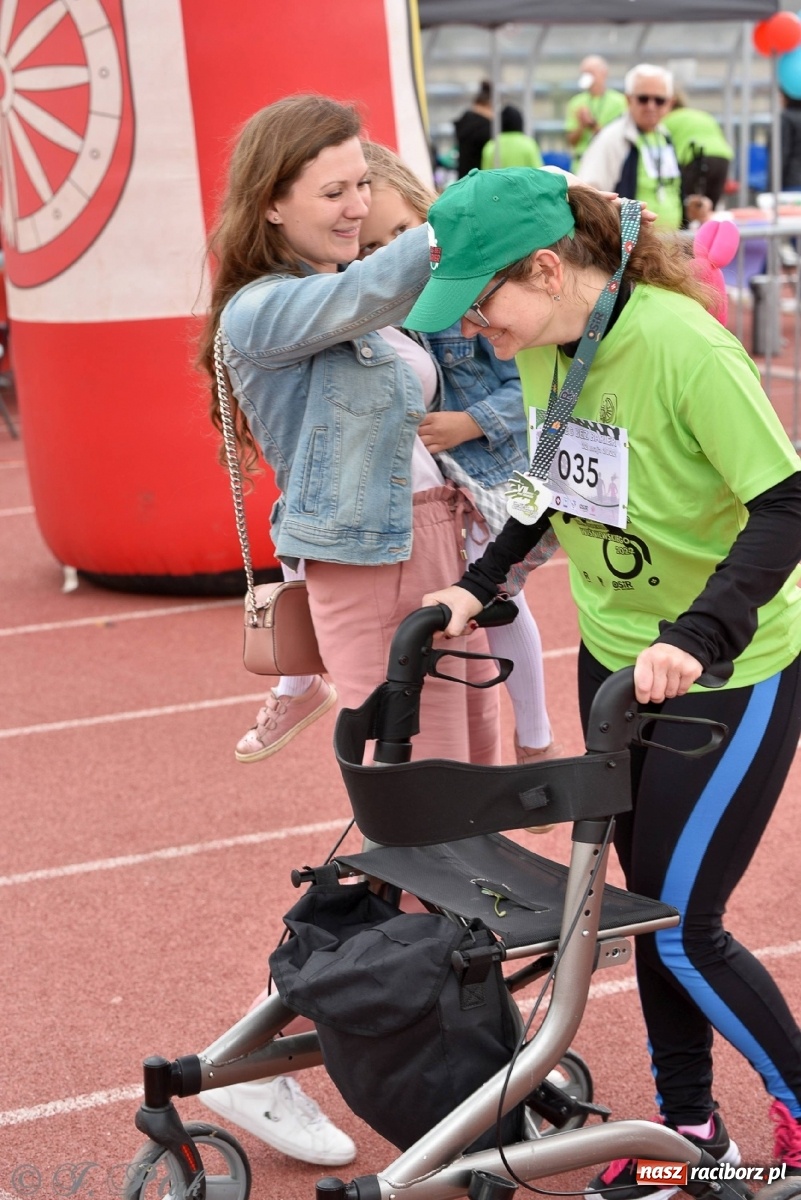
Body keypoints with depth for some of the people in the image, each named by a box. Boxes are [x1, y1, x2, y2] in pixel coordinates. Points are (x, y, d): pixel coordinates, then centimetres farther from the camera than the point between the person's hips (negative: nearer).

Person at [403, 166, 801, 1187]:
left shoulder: (682, 344, -27)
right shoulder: (542, 347, -4)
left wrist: (698, 636, -38)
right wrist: (480, 585, 5)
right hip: (616, 659, 7)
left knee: (682, 928, -3)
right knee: (650, 902, 14)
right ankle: (690, 1132, 30)